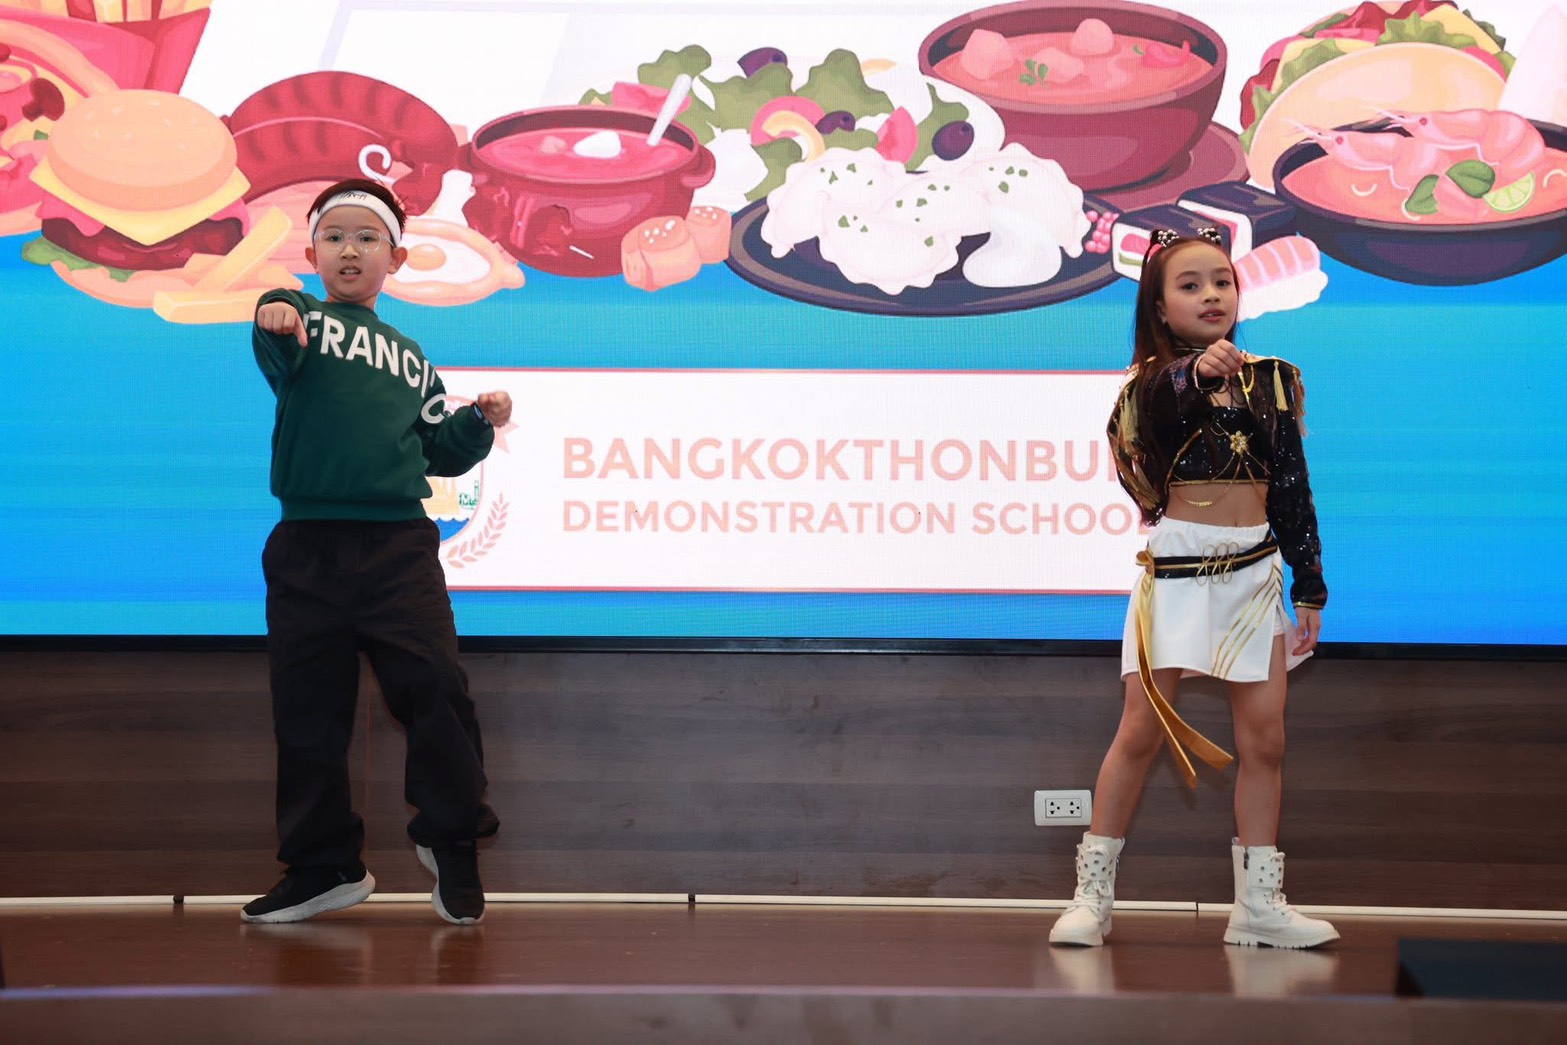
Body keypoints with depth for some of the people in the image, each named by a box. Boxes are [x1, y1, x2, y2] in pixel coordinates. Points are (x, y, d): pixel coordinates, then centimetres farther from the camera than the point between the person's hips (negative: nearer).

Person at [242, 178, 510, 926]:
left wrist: (480, 424, 6)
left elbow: (437, 451, 25)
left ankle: (450, 839, 6)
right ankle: (323, 866, 16)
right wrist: (274, 322, -40)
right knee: (307, 709, 3)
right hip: (308, 547, -1)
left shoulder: (409, 356, 19)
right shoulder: (304, 322, 7)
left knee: (434, 687, -12)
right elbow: (280, 360, -18)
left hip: (399, 546, 2)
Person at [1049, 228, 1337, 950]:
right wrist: (1195, 374, -50)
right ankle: (1092, 895, 3)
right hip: (1175, 566, -4)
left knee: (1264, 735, 4)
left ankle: (1258, 905, 13)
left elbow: (1293, 490, 11)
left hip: (1255, 569, 4)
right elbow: (1150, 415, -29)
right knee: (1142, 728, -5)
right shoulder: (1154, 382, -3)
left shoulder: (1272, 379, 8)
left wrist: (1310, 587, 11)